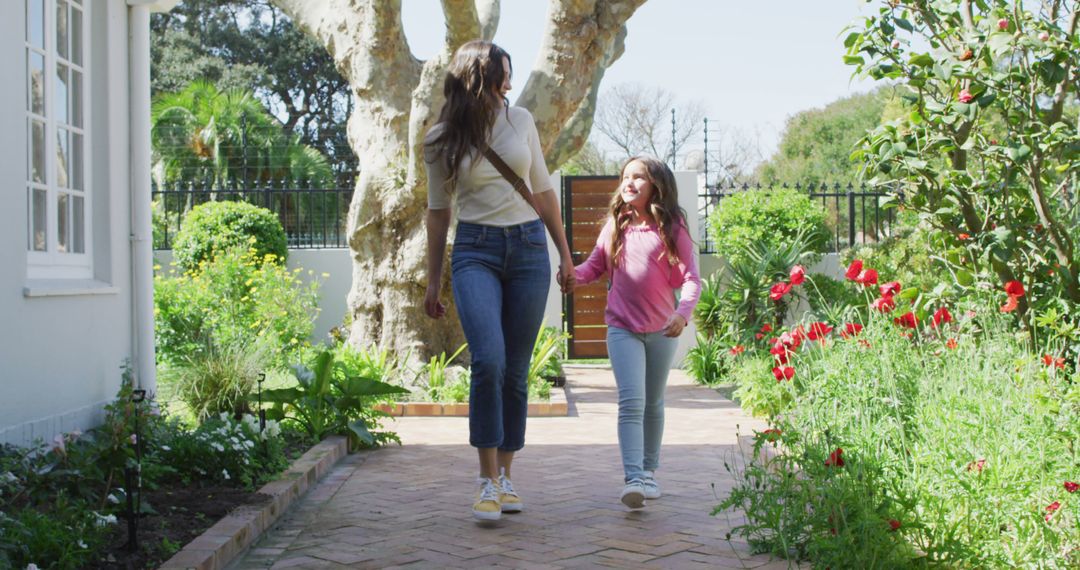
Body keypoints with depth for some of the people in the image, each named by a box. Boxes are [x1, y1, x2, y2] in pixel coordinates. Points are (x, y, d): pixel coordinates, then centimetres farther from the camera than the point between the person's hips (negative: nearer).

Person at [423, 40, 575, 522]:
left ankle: (505, 477, 15)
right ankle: (488, 481, -11)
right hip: (475, 251, -2)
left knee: (516, 370, 2)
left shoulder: (520, 120, 7)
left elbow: (543, 190, 14)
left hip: (529, 248, 3)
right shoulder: (441, 139, 2)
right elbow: (438, 211, 10)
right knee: (488, 360, -21)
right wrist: (432, 282, 12)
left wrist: (565, 253, 14)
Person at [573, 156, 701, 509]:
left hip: (662, 330, 0)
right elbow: (595, 267, 8)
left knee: (653, 403, 15)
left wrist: (683, 313, -24)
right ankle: (633, 479, -20)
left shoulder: (672, 228, -4)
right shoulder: (615, 226, 3)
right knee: (631, 402, -13)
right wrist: (572, 274, -14)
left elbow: (690, 277, -7)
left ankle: (649, 471, 31)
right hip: (623, 328, 0)